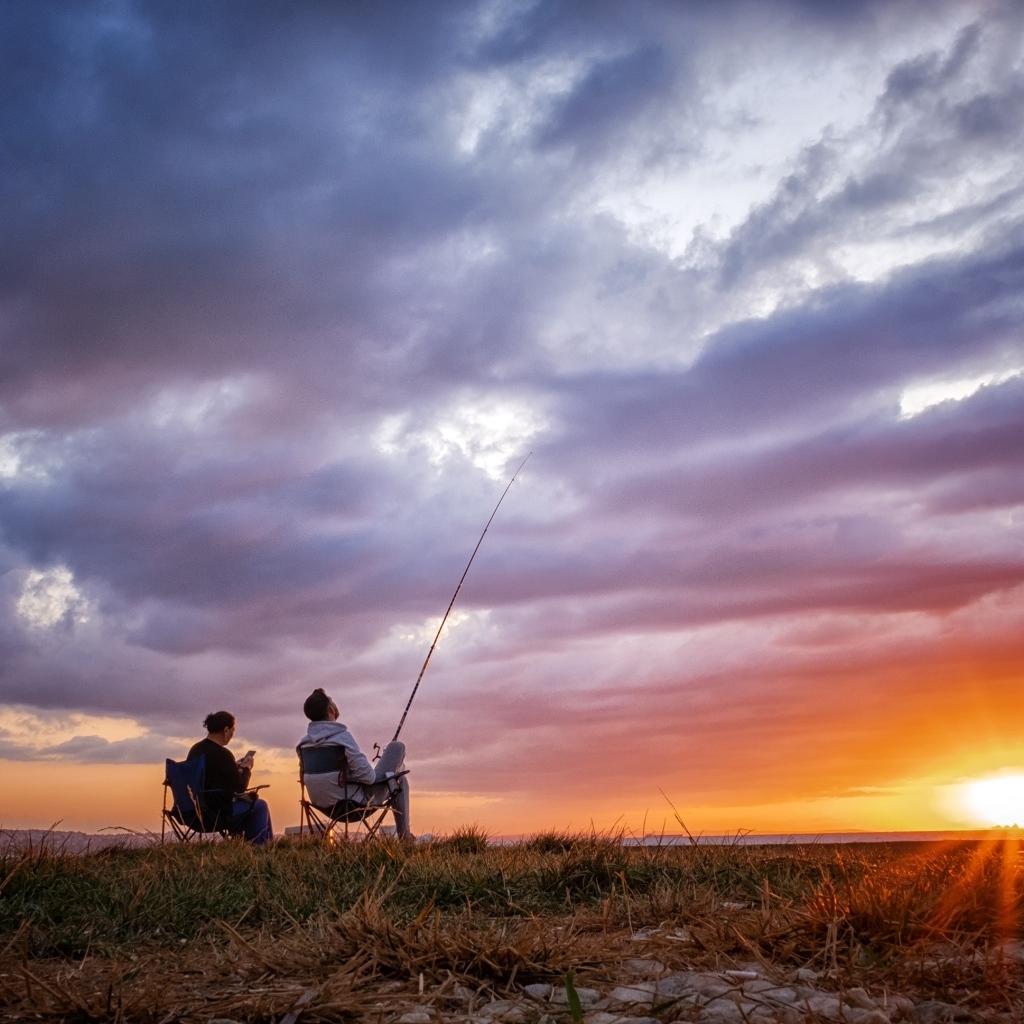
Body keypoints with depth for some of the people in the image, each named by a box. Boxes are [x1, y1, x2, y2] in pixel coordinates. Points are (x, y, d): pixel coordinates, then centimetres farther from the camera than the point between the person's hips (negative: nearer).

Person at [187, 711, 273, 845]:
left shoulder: (195, 749, 5)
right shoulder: (221, 753, -19)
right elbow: (240, 787, -13)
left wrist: (236, 767, 18)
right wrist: (247, 768, 3)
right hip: (217, 813, -8)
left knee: (240, 801, 31)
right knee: (260, 805, 8)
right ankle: (261, 846, 14)